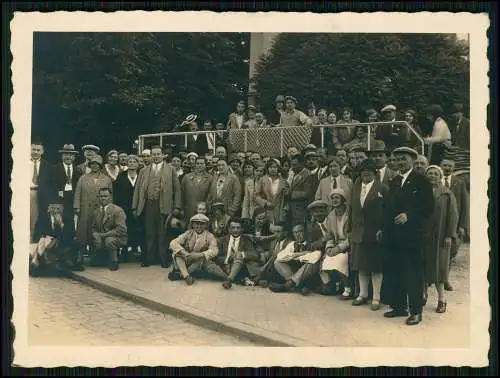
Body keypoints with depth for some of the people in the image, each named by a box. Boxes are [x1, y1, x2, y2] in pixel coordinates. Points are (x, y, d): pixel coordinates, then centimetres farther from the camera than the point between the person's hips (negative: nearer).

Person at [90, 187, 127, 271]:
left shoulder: (118, 210, -10)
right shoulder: (96, 212, 8)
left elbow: (121, 229, -18)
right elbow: (93, 228, 15)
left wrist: (104, 234, -21)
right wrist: (95, 234, -9)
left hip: (116, 238, -5)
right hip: (101, 238, 5)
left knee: (109, 240, -35)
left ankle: (114, 263, -13)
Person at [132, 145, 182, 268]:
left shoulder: (170, 169, 7)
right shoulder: (144, 171, 14)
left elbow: (177, 188, 3)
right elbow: (138, 189, 12)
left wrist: (177, 207, -4)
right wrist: (135, 207, 5)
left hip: (164, 206, -2)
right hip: (148, 205, 2)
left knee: (162, 234, 1)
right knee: (149, 234, 6)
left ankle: (163, 260, 9)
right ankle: (149, 258, 14)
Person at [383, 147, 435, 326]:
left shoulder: (421, 181, -3)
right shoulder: (393, 182, 17)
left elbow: (428, 207, -9)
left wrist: (408, 215, -19)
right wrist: (384, 229, 9)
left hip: (411, 235, -6)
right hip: (393, 235, 7)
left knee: (413, 273, -2)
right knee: (394, 272, 10)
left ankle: (416, 311, 5)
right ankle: (398, 306, 20)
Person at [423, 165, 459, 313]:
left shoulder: (447, 194, 2)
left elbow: (453, 215, -2)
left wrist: (449, 235, -9)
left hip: (440, 236, -2)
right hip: (422, 235, 2)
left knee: (438, 266, 0)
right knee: (423, 266, 4)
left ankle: (441, 298, 6)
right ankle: (423, 294, 14)